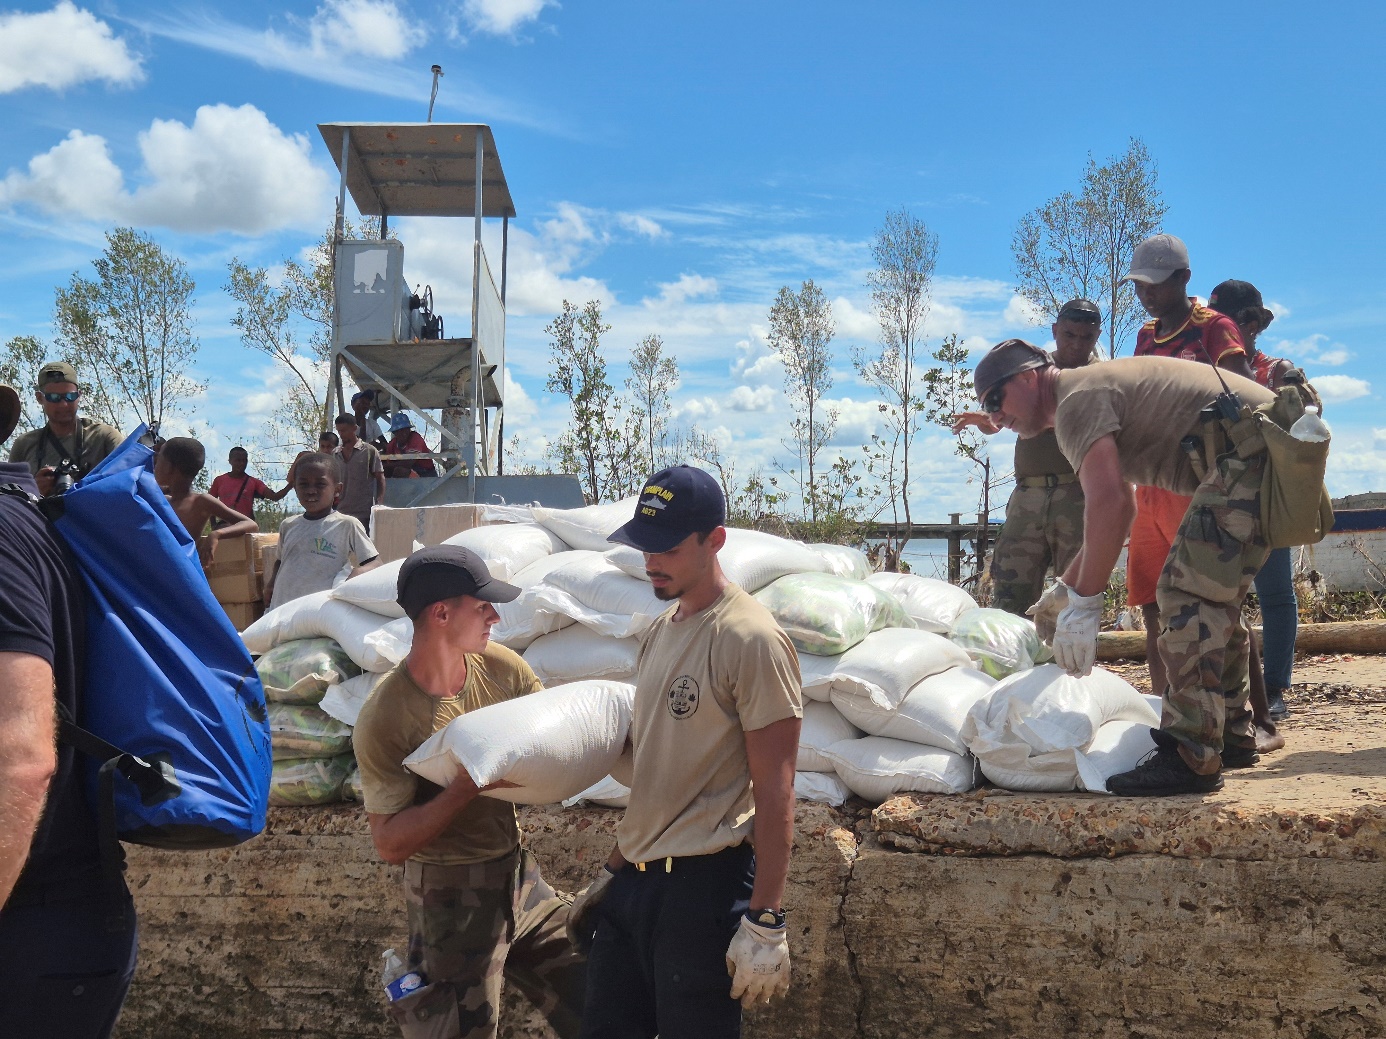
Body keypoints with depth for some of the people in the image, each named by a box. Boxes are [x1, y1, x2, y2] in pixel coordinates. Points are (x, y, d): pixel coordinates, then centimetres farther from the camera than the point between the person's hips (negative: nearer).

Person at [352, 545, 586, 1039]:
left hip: (518, 872, 6)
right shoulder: (384, 720, -20)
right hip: (452, 898, -6)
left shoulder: (499, 665, -4)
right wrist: (467, 786, -29)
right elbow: (390, 844, -18)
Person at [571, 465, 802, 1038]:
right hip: (634, 879, 8)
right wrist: (613, 872, 19)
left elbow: (775, 791, -16)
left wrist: (764, 921, -18)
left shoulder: (750, 639, -15)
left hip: (705, 882, -8)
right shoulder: (661, 630, 11)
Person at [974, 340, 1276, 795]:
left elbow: (1109, 504, -23)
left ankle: (1189, 758, -19)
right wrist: (1064, 588, 32)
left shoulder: (1076, 399, -8)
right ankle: (1231, 737, 26)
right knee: (1215, 597, 18)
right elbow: (1119, 507, 31)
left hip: (1246, 450, -11)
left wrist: (1082, 603, -20)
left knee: (1187, 592, -15)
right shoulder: (1097, 386, 25)